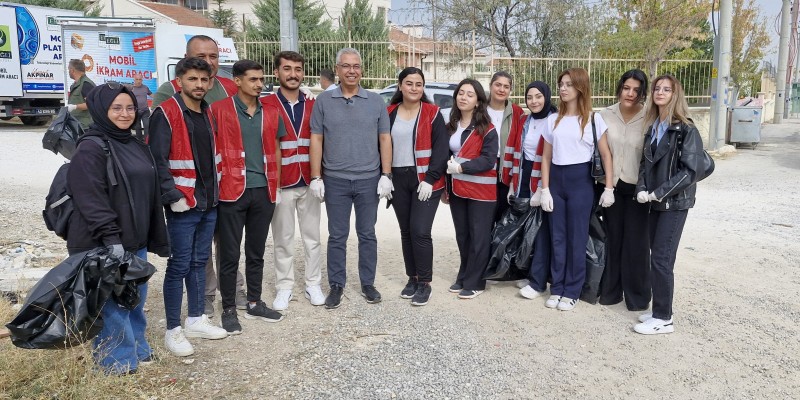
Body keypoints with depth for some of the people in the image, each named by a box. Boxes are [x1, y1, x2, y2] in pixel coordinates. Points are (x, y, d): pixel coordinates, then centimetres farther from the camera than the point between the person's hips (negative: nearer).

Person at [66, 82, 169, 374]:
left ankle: (138, 348, 31)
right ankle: (119, 360, 12)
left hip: (135, 241, 8)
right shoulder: (91, 148, -11)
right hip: (103, 245, -8)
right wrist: (110, 237, -23)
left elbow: (149, 195, 18)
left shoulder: (137, 147, 15)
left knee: (136, 297, 16)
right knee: (113, 301, 0)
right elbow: (90, 198, -19)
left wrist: (155, 238, 18)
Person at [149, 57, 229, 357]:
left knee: (199, 262, 15)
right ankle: (173, 330, 11)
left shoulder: (207, 114, 13)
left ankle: (196, 320, 27)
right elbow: (158, 160, -16)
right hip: (183, 206, -7)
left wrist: (215, 191, 14)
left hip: (208, 203, 7)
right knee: (179, 266, -1)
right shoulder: (166, 114, -11)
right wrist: (173, 197, -18)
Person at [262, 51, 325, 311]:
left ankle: (313, 285, 21)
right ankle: (284, 288, 18)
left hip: (309, 182, 3)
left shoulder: (312, 105, 8)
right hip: (280, 183, -3)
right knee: (283, 239, 6)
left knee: (312, 237, 10)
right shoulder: (265, 105, -2)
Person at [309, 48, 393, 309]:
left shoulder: (375, 101, 4)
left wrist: (386, 175, -3)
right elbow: (316, 140, 2)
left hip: (369, 180, 1)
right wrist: (316, 178, -3)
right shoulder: (324, 101, 2)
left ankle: (368, 283, 23)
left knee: (367, 234, 10)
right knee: (337, 236, 7)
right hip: (335, 181, 0)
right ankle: (336, 285, 19)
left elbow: (385, 139, 4)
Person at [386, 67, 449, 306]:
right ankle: (412, 278, 24)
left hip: (424, 181, -4)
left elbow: (441, 149, -7)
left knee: (420, 231, -9)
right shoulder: (389, 113, 7)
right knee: (406, 231, 11)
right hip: (398, 180, 4)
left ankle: (425, 282, 5)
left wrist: (430, 179, -15)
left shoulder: (432, 113, -2)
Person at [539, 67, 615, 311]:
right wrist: (544, 189, 0)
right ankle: (557, 288, 19)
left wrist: (609, 188, -9)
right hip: (556, 179, 4)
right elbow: (546, 157, 8)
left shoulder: (594, 119, -1)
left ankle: (572, 291, 15)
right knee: (557, 236, 8)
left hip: (581, 180, -3)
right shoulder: (553, 119, 9)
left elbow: (606, 155, -1)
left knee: (576, 237, 4)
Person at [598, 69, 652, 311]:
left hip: (637, 186, -3)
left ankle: (637, 295, 17)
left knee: (636, 241, 4)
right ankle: (610, 290, 25)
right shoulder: (606, 115, 1)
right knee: (612, 237, 12)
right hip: (612, 185, 3)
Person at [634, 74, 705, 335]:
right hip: (655, 202, 7)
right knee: (657, 257, 10)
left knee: (661, 259, -6)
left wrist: (660, 192, -19)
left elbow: (692, 170, -16)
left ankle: (663, 319, 3)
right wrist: (642, 189, -5)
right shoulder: (652, 127, 10)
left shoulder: (686, 130, -11)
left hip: (675, 203, -7)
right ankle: (660, 311, 21)